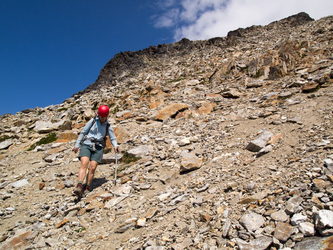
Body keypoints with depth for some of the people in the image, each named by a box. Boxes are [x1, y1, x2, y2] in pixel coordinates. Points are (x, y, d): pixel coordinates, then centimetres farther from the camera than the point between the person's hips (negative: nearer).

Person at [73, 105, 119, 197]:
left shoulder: (108, 126, 10)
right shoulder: (92, 121, 6)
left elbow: (113, 138, 11)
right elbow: (83, 132, 10)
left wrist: (115, 146, -11)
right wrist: (77, 145, 6)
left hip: (98, 148, 1)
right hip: (86, 145, -1)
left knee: (92, 168, -10)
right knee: (84, 164, -20)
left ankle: (87, 187, 1)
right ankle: (79, 186, -29)